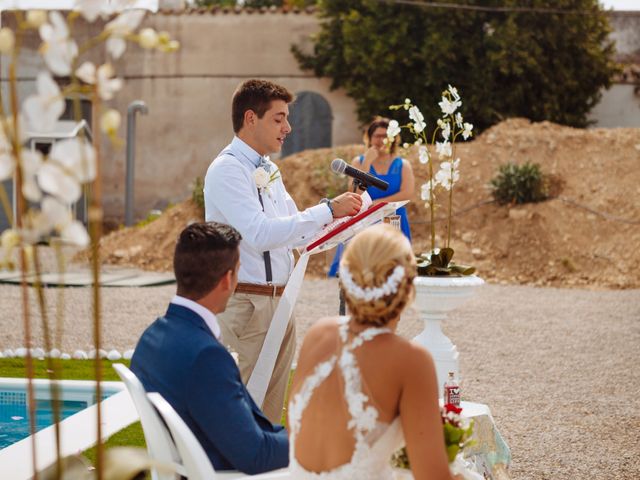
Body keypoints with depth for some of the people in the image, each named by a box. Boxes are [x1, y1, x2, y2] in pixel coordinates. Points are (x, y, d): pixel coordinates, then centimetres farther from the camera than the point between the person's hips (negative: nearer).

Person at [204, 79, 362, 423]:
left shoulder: (269, 171, 15)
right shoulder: (227, 170, -13)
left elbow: (297, 234, 20)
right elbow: (260, 233, -25)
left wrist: (349, 220, 8)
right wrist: (328, 210, -25)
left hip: (278, 302, 9)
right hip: (246, 304, -9)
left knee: (271, 413, 14)